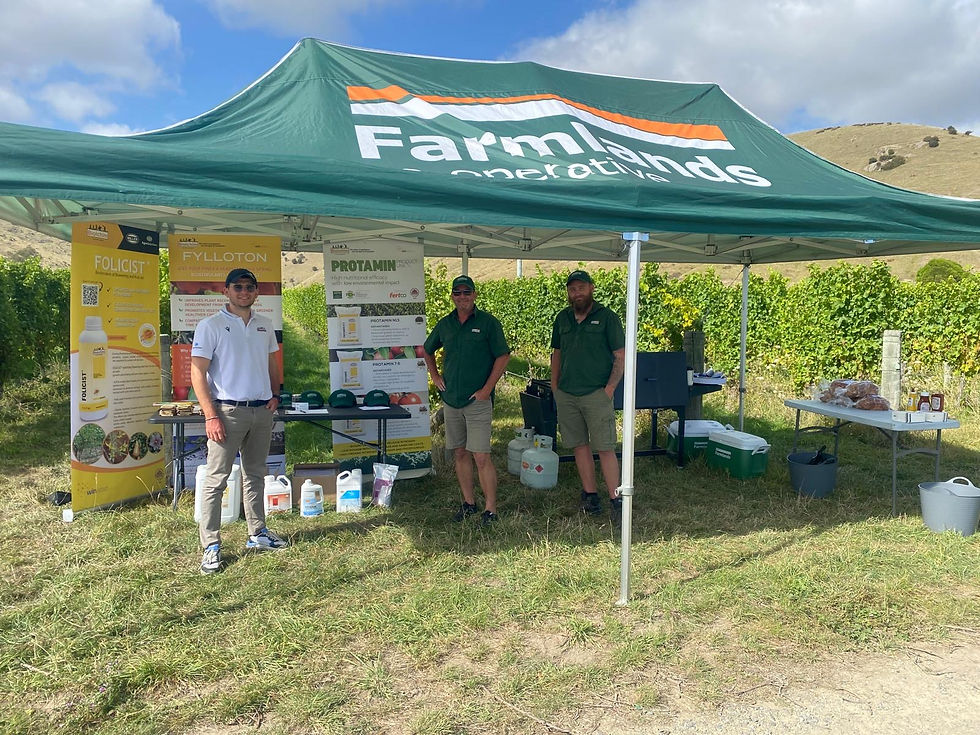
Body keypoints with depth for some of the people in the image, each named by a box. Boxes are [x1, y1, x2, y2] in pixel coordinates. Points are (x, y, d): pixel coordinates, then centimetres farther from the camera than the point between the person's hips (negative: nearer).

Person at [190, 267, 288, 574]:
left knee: (255, 475, 15)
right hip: (228, 411, -5)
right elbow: (197, 373, -9)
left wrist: (275, 395, 7)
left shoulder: (264, 326, 11)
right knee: (216, 479, -3)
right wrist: (211, 416, -16)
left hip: (262, 411, 6)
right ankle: (211, 546, 4)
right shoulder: (211, 326, -5)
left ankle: (257, 534, 26)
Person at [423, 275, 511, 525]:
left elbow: (503, 356, -6)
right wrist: (435, 376, 13)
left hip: (478, 400, -5)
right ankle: (468, 502, 24)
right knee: (460, 453, 12)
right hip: (450, 399, 5)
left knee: (481, 456, -8)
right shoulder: (445, 324, 10)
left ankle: (490, 509, 0)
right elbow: (426, 350, 25)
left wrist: (487, 389, -11)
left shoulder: (488, 322, -5)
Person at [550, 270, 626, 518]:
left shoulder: (607, 318, -1)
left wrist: (610, 388, -11)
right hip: (566, 395, 5)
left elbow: (621, 356, -2)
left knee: (605, 448, -5)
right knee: (580, 446, 9)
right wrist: (554, 386, 10)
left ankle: (615, 498, 2)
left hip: (597, 394, -4)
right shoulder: (562, 318, 12)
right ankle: (590, 495, 19)